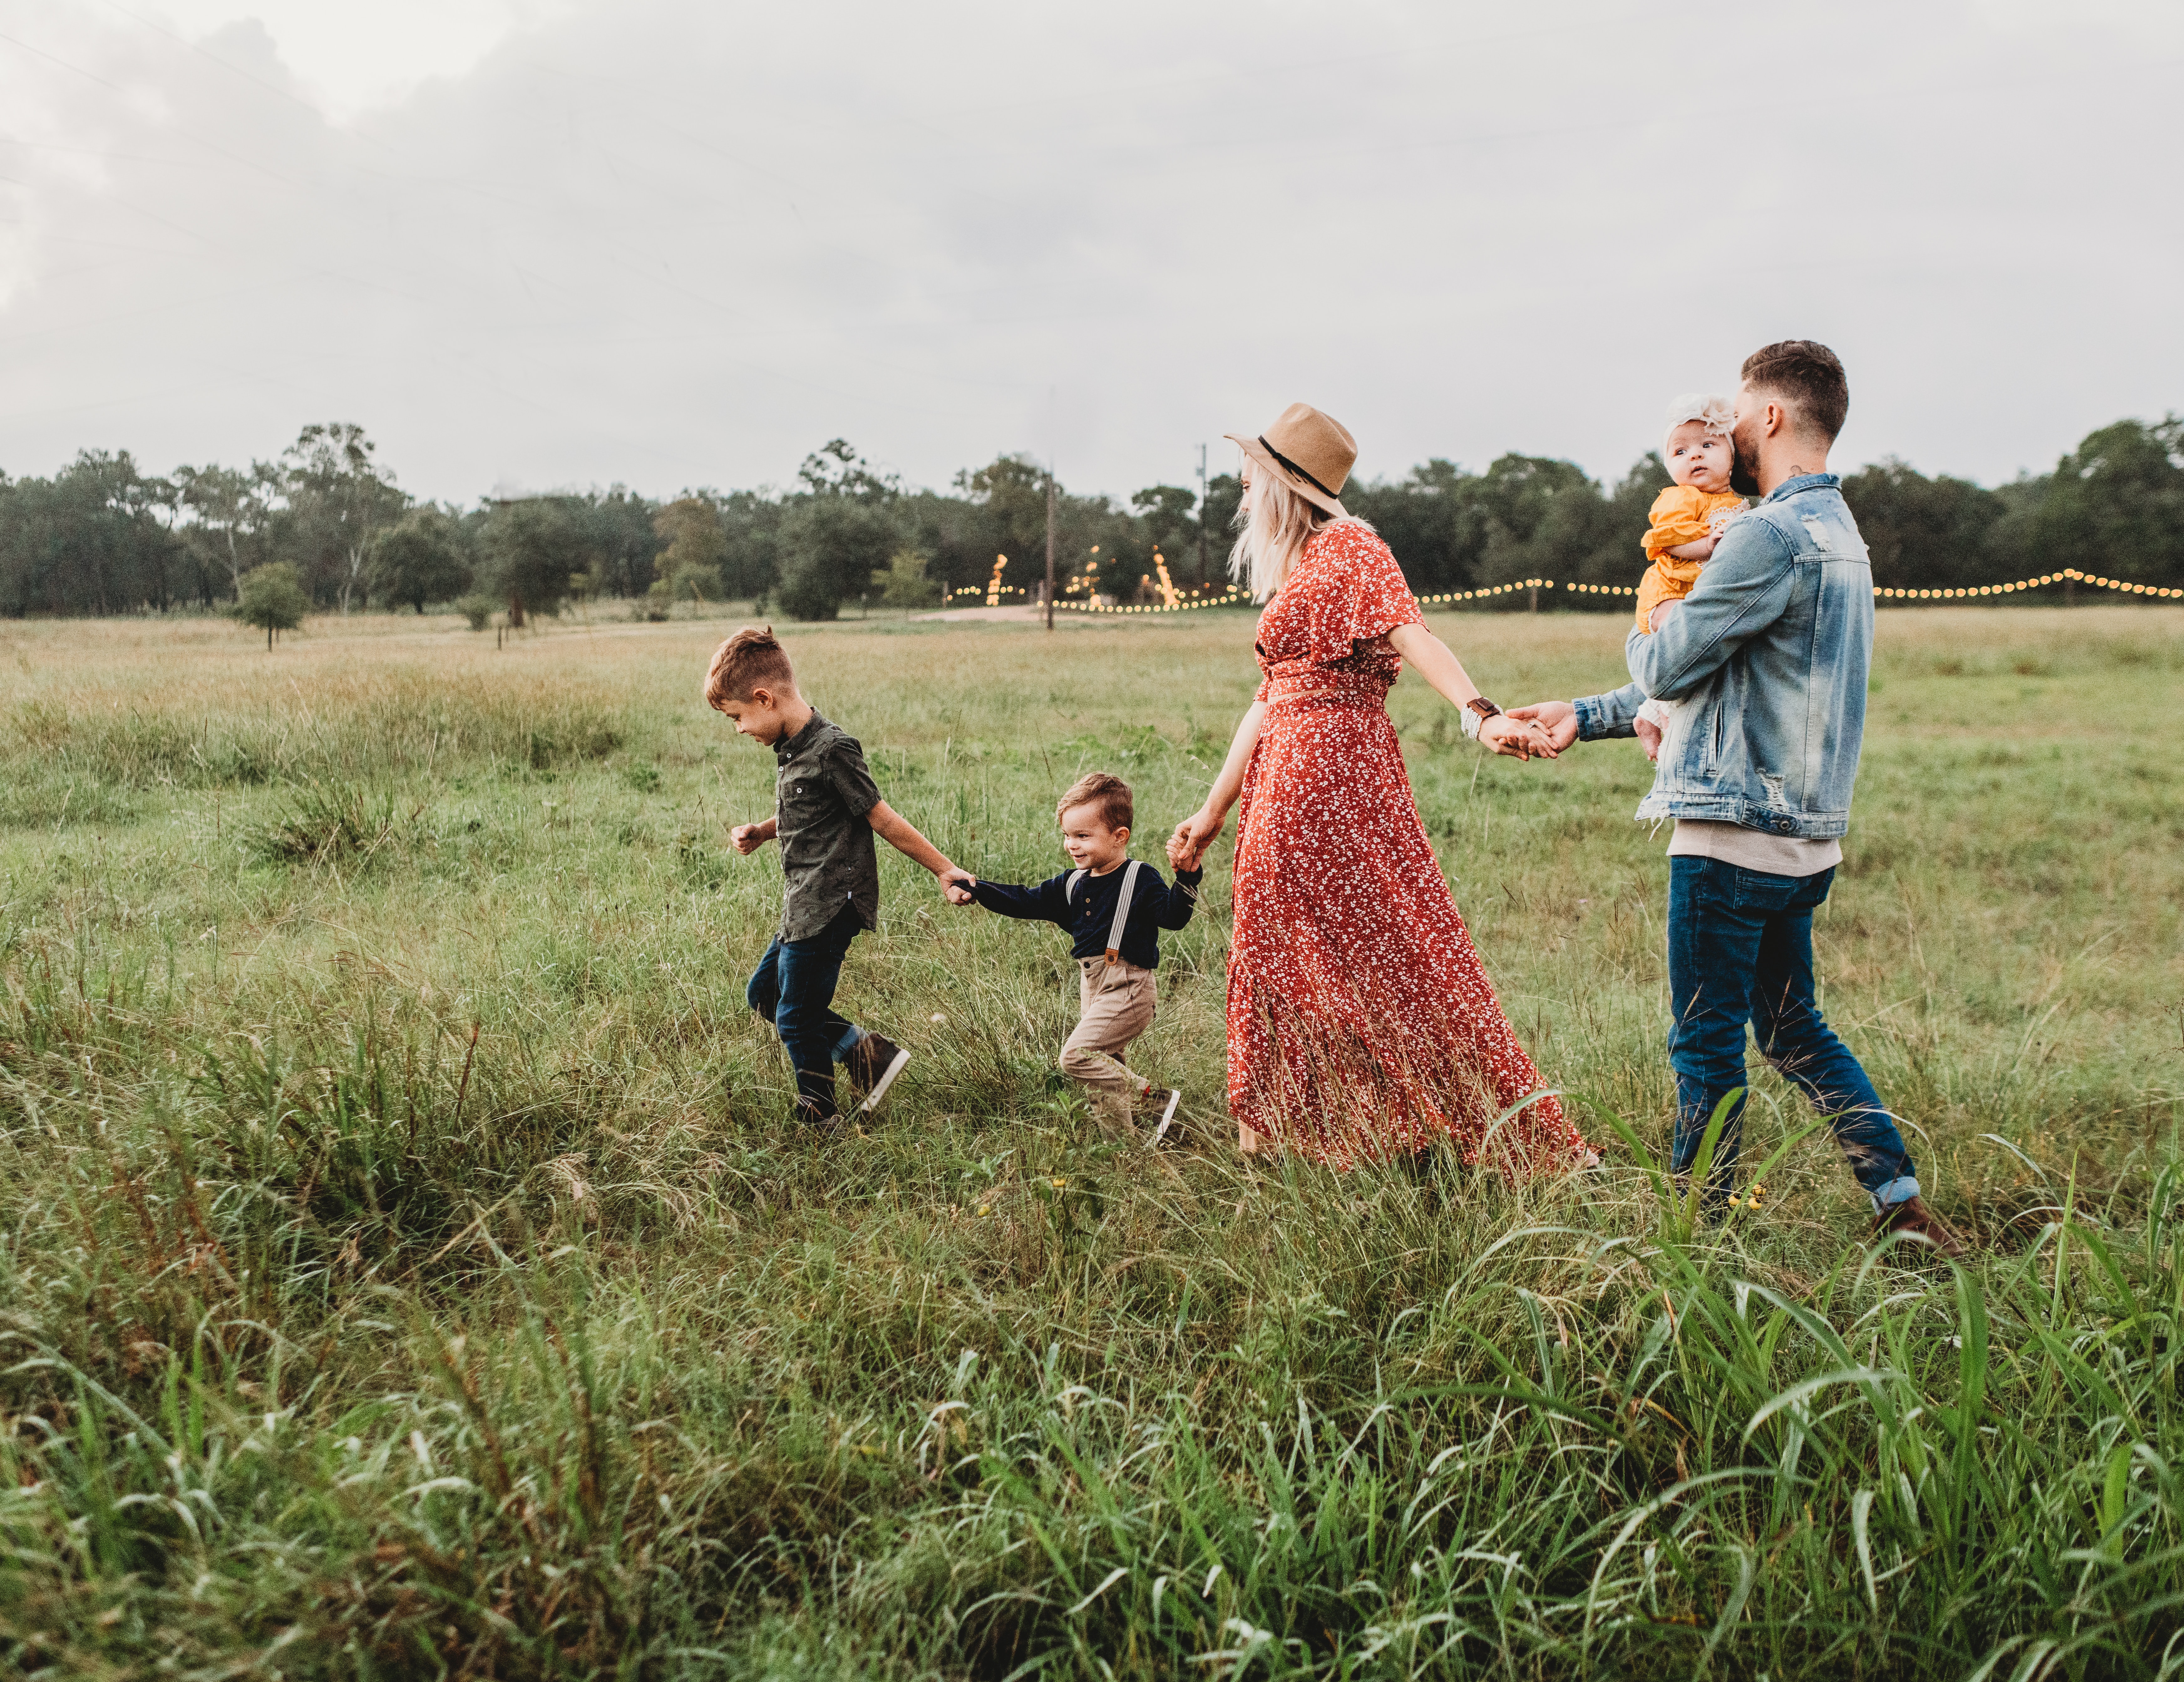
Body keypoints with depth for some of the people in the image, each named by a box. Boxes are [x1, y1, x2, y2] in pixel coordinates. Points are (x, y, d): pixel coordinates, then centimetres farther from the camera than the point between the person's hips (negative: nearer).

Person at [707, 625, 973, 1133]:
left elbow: (882, 819, -15)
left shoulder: (831, 749, -21)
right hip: (805, 907, 10)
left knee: (797, 1020, 1)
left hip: (830, 907, -10)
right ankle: (867, 1052, 18)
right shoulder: (792, 748, 8)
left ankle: (819, 1123, 20)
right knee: (764, 994, 19)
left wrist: (943, 870, -11)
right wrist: (760, 833, 6)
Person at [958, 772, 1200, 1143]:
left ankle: (1155, 1097, -11)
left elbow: (1172, 915, -20)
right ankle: (1124, 1142, 22)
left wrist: (1187, 877, -35)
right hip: (1092, 986, 8)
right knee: (1103, 1065, 11)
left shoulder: (1140, 880, -10)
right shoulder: (1073, 884, 10)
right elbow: (1028, 902, 12)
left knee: (1077, 1055, -18)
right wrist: (979, 889, 3)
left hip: (1127, 989, -8)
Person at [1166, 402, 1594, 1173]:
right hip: (1285, 782, 9)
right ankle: (1286, 1141, 20)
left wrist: (1481, 714, -38)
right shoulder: (1292, 572, 21)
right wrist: (1213, 811, 22)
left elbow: (1411, 633, -22)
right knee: (1284, 959, 11)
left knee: (1387, 949, -6)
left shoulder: (1348, 546, -5)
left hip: (1334, 770, -9)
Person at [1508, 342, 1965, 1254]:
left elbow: (1667, 668, -14)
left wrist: (1642, 635, 11)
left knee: (1707, 1042, 2)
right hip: (1802, 835, 10)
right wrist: (1585, 715, 22)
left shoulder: (1773, 536, -17)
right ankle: (1902, 1199, 20)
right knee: (1795, 1030, 18)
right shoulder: (1837, 532, 17)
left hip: (1735, 833, -10)